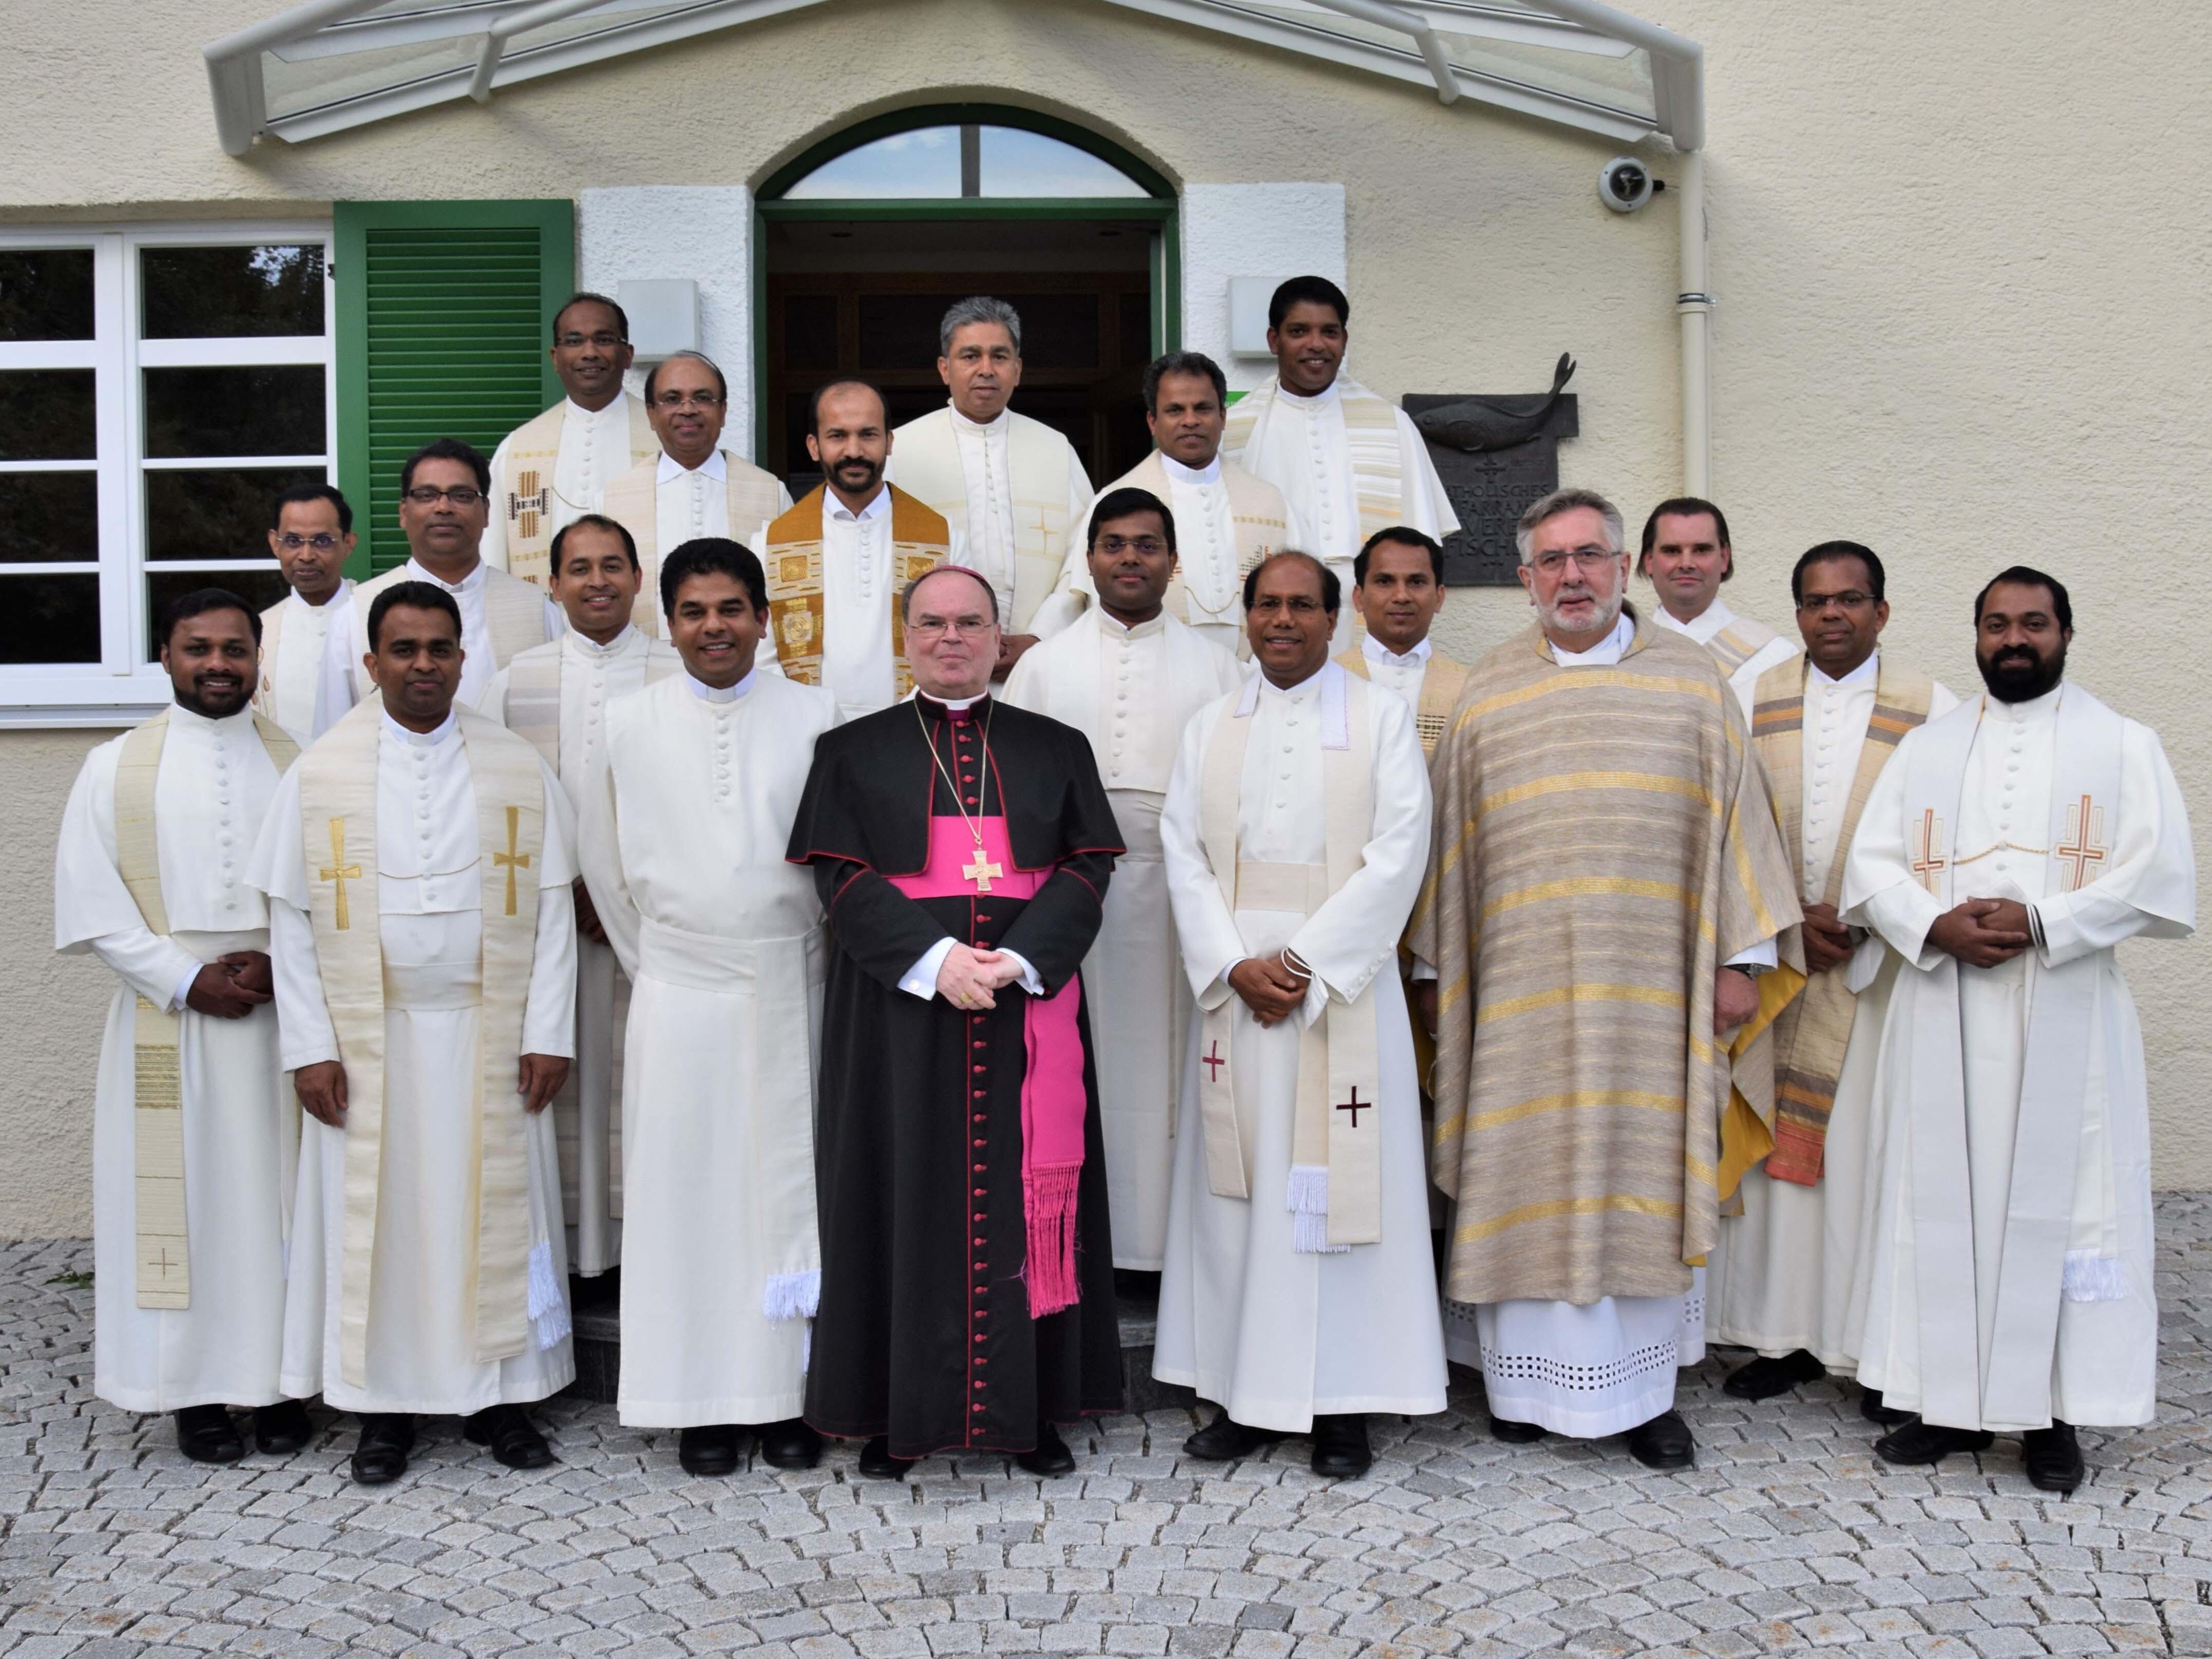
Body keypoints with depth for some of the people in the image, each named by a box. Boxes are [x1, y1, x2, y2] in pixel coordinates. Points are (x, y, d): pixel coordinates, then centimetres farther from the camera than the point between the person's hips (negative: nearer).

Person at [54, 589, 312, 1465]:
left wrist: (280, 963, -12)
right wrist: (186, 979, -10)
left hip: (281, 1020, 1)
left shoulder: (300, 765, 6)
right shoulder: (116, 768, 3)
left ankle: (276, 1378, 15)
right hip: (167, 1023, -1)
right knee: (180, 1196, 2)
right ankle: (194, 1390, 13)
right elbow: (89, 900, -2)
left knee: (274, 1191, 4)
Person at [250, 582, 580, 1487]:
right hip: (369, 1041, 0)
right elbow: (291, 920, 0)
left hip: (489, 1036, 1)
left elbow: (552, 910, 1)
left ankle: (495, 1393, 19)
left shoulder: (519, 770, 2)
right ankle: (384, 1403, 18)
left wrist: (548, 1034, -5)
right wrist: (310, 1048, -6)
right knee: (376, 1215, 5)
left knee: (495, 1212, 6)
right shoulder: (319, 774, 0)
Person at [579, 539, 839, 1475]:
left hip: (789, 993, 0)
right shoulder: (631, 725, 4)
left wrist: (824, 952, 6)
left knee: (788, 1181, 4)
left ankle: (787, 1395, 15)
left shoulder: (813, 716, 1)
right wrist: (650, 961, 13)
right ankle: (701, 1403, 14)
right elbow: (605, 864, 12)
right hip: (679, 998, 0)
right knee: (686, 1190, 3)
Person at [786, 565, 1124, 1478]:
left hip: (1027, 1014, 1)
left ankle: (1034, 1408, 13)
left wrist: (1019, 959, -14)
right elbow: (842, 876, -2)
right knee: (907, 1199, 1)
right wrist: (935, 960, -16)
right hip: (899, 1014, -1)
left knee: (1027, 1202, 4)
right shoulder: (854, 751, 8)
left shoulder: (1056, 748, 11)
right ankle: (897, 1413, 10)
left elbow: (1087, 867, 2)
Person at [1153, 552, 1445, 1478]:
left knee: (1338, 1184, -2)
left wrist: (1305, 964, -13)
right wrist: (1234, 966, -9)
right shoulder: (1209, 729, 13)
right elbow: (1185, 854, 5)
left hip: (1342, 983, -3)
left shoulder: (1381, 720, 4)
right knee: (1237, 1186, 4)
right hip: (1235, 985, 3)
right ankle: (1243, 1396, 12)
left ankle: (1340, 1403, 6)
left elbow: (1397, 855, -5)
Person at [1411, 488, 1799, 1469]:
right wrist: (1436, 971, 9)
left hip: (1654, 984, 0)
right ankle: (1531, 1378, 15)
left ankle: (1645, 1389, 14)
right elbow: (1451, 844, 10)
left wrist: (1741, 957, 1)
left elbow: (1735, 820, 6)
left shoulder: (1692, 682, 6)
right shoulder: (1486, 696, 7)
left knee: (1646, 1170, 4)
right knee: (1528, 1173, 3)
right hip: (1522, 984, 0)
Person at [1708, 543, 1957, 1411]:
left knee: (1874, 1147, 0)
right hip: (1771, 958, 2)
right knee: (1779, 1147, 5)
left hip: (1880, 964, -2)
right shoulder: (1755, 702, 7)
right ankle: (1790, 1334, 14)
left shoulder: (1931, 708, 1)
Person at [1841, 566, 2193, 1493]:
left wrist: (2042, 921, -16)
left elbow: (2159, 874, -4)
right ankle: (1951, 1401, 13)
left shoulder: (2122, 746, 7)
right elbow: (1871, 866, 7)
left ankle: (2053, 1412, 8)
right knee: (1942, 1199, 4)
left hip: (2066, 1020, -2)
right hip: (1942, 1019, 3)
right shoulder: (1925, 749, 14)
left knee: (2061, 1201, -2)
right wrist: (1936, 926, -13)